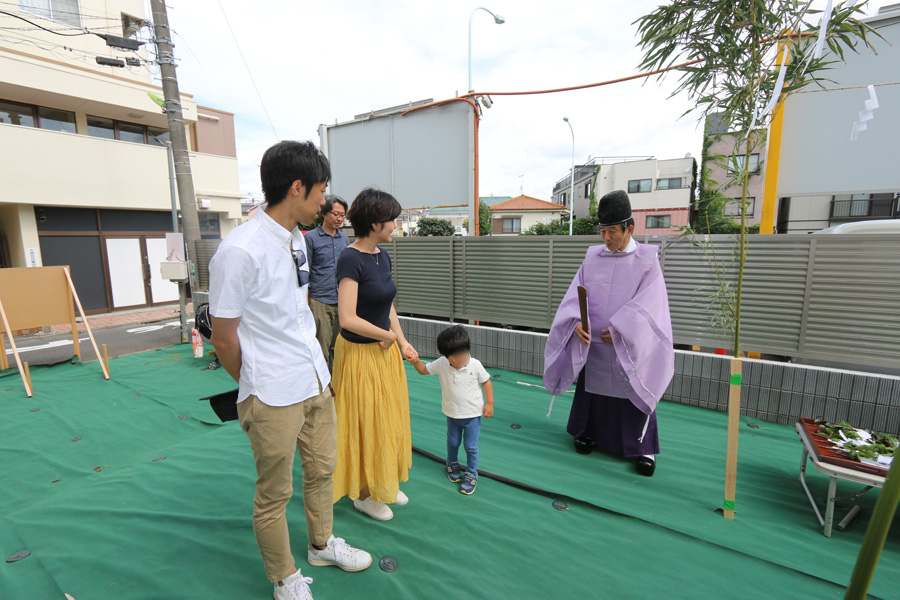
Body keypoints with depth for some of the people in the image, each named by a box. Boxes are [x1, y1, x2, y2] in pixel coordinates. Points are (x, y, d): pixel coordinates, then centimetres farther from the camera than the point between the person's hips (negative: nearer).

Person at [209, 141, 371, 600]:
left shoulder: (296, 239, 5)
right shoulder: (240, 251, -21)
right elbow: (224, 340, -14)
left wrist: (313, 368, 13)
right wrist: (257, 388, 2)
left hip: (316, 381, 8)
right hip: (274, 397, -7)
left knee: (321, 470, 24)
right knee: (274, 495, 14)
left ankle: (322, 544, 50)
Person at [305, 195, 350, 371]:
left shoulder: (344, 238, 14)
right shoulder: (310, 237, -1)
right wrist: (306, 305, -8)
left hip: (341, 302, 5)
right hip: (320, 302, -5)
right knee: (321, 348, -2)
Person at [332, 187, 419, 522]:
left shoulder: (382, 257, 5)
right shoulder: (351, 259, -20)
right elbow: (347, 319, -26)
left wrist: (402, 343, 6)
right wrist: (387, 334, -13)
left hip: (385, 351, 8)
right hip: (360, 354, -8)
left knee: (388, 420, 19)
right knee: (365, 424, 8)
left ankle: (383, 483, 40)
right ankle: (363, 493, 31)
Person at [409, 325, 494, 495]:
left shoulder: (475, 365, -18)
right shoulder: (441, 364, -14)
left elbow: (486, 382, -5)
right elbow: (424, 370, 0)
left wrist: (489, 403, -8)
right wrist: (416, 361, -20)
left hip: (472, 414, -2)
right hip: (452, 413, 3)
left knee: (471, 446, 7)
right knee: (452, 443, 21)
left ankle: (471, 475, 30)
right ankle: (452, 464, 51)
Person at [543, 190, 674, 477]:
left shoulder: (647, 260, -4)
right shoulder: (593, 257, 3)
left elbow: (646, 304, -11)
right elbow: (576, 295, -3)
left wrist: (619, 330, -19)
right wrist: (578, 322, -20)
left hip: (629, 346, -3)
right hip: (593, 344, 3)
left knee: (633, 394, 6)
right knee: (592, 389, 14)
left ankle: (644, 448, 23)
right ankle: (588, 432, 35)